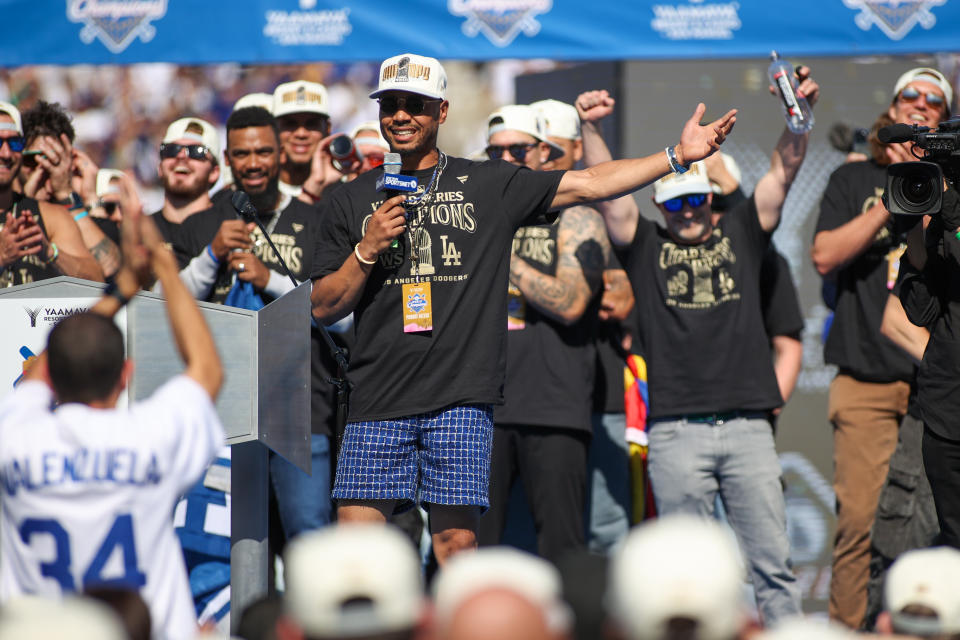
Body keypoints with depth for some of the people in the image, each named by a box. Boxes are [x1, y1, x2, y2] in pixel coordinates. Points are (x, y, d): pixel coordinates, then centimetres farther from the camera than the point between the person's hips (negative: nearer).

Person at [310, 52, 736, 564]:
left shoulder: (488, 185, 10)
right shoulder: (351, 201, 13)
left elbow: (588, 184, 7)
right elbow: (323, 307, 11)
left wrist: (679, 154, 0)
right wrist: (367, 250, -4)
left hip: (461, 400, -1)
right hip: (378, 404, 1)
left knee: (457, 538, -4)